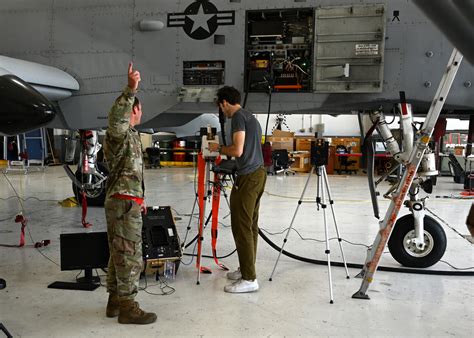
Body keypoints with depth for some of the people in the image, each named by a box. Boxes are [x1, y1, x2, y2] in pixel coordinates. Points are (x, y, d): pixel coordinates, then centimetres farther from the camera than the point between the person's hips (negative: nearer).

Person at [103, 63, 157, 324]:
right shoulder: (120, 133, -10)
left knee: (118, 254, 15)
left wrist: (138, 198, 32)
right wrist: (130, 90, -46)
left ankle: (115, 301, 24)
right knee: (130, 256, -5)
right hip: (124, 203, -11)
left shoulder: (128, 136, 22)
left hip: (121, 201, 11)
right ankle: (127, 308, 2)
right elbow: (116, 117, -37)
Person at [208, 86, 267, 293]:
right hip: (258, 174, 10)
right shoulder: (251, 117, 19)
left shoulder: (238, 117, -10)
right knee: (251, 225, 14)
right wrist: (223, 150, 22)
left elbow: (238, 150, -18)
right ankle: (246, 269, 24)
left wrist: (218, 149, -2)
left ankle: (249, 278, -3)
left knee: (241, 227, -6)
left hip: (248, 177, -10)